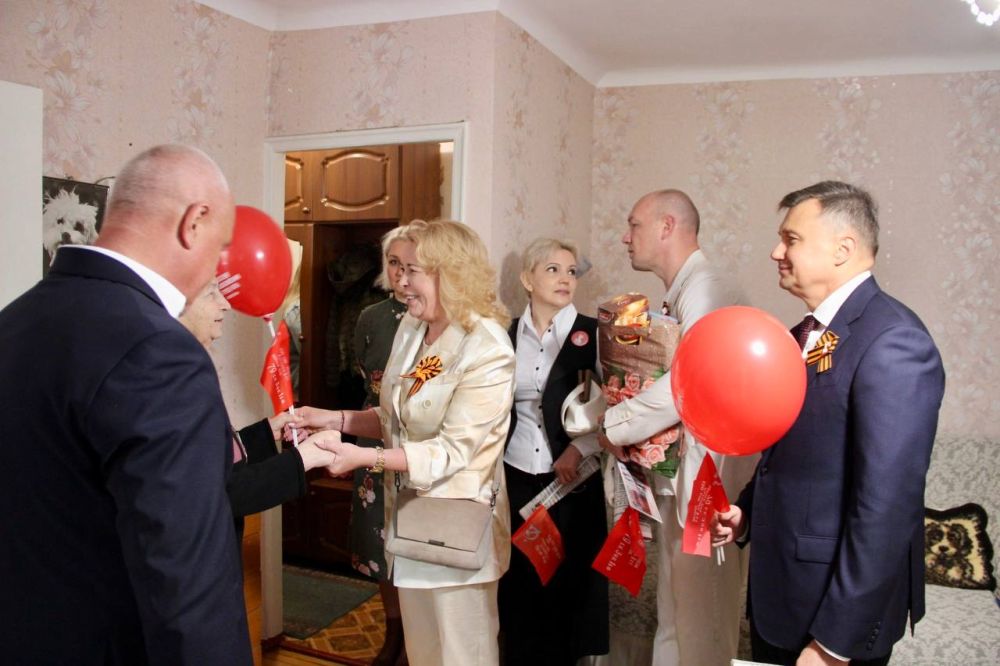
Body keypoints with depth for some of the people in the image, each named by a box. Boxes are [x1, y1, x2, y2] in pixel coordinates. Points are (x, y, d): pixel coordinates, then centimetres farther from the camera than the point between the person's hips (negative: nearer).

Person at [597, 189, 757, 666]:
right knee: (675, 611, 21)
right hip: (679, 478, 10)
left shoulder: (704, 290, -17)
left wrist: (616, 425, -18)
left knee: (701, 613, 3)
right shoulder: (681, 294, 15)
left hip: (705, 478, -10)